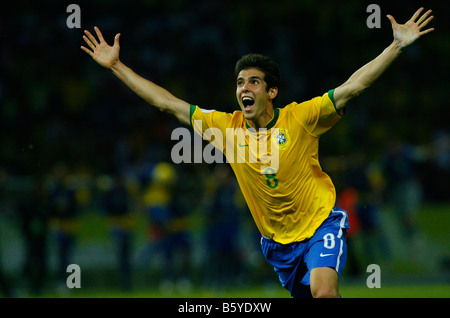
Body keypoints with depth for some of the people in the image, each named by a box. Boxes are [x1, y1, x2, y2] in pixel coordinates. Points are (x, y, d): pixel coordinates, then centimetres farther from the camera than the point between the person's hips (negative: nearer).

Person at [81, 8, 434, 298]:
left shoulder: (299, 118, -12)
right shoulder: (226, 126, -3)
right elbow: (168, 103, 1)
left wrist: (397, 46, -24)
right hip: (277, 242, 4)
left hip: (321, 224, -4)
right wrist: (116, 66, 1)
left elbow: (351, 87, -17)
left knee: (323, 288, -28)